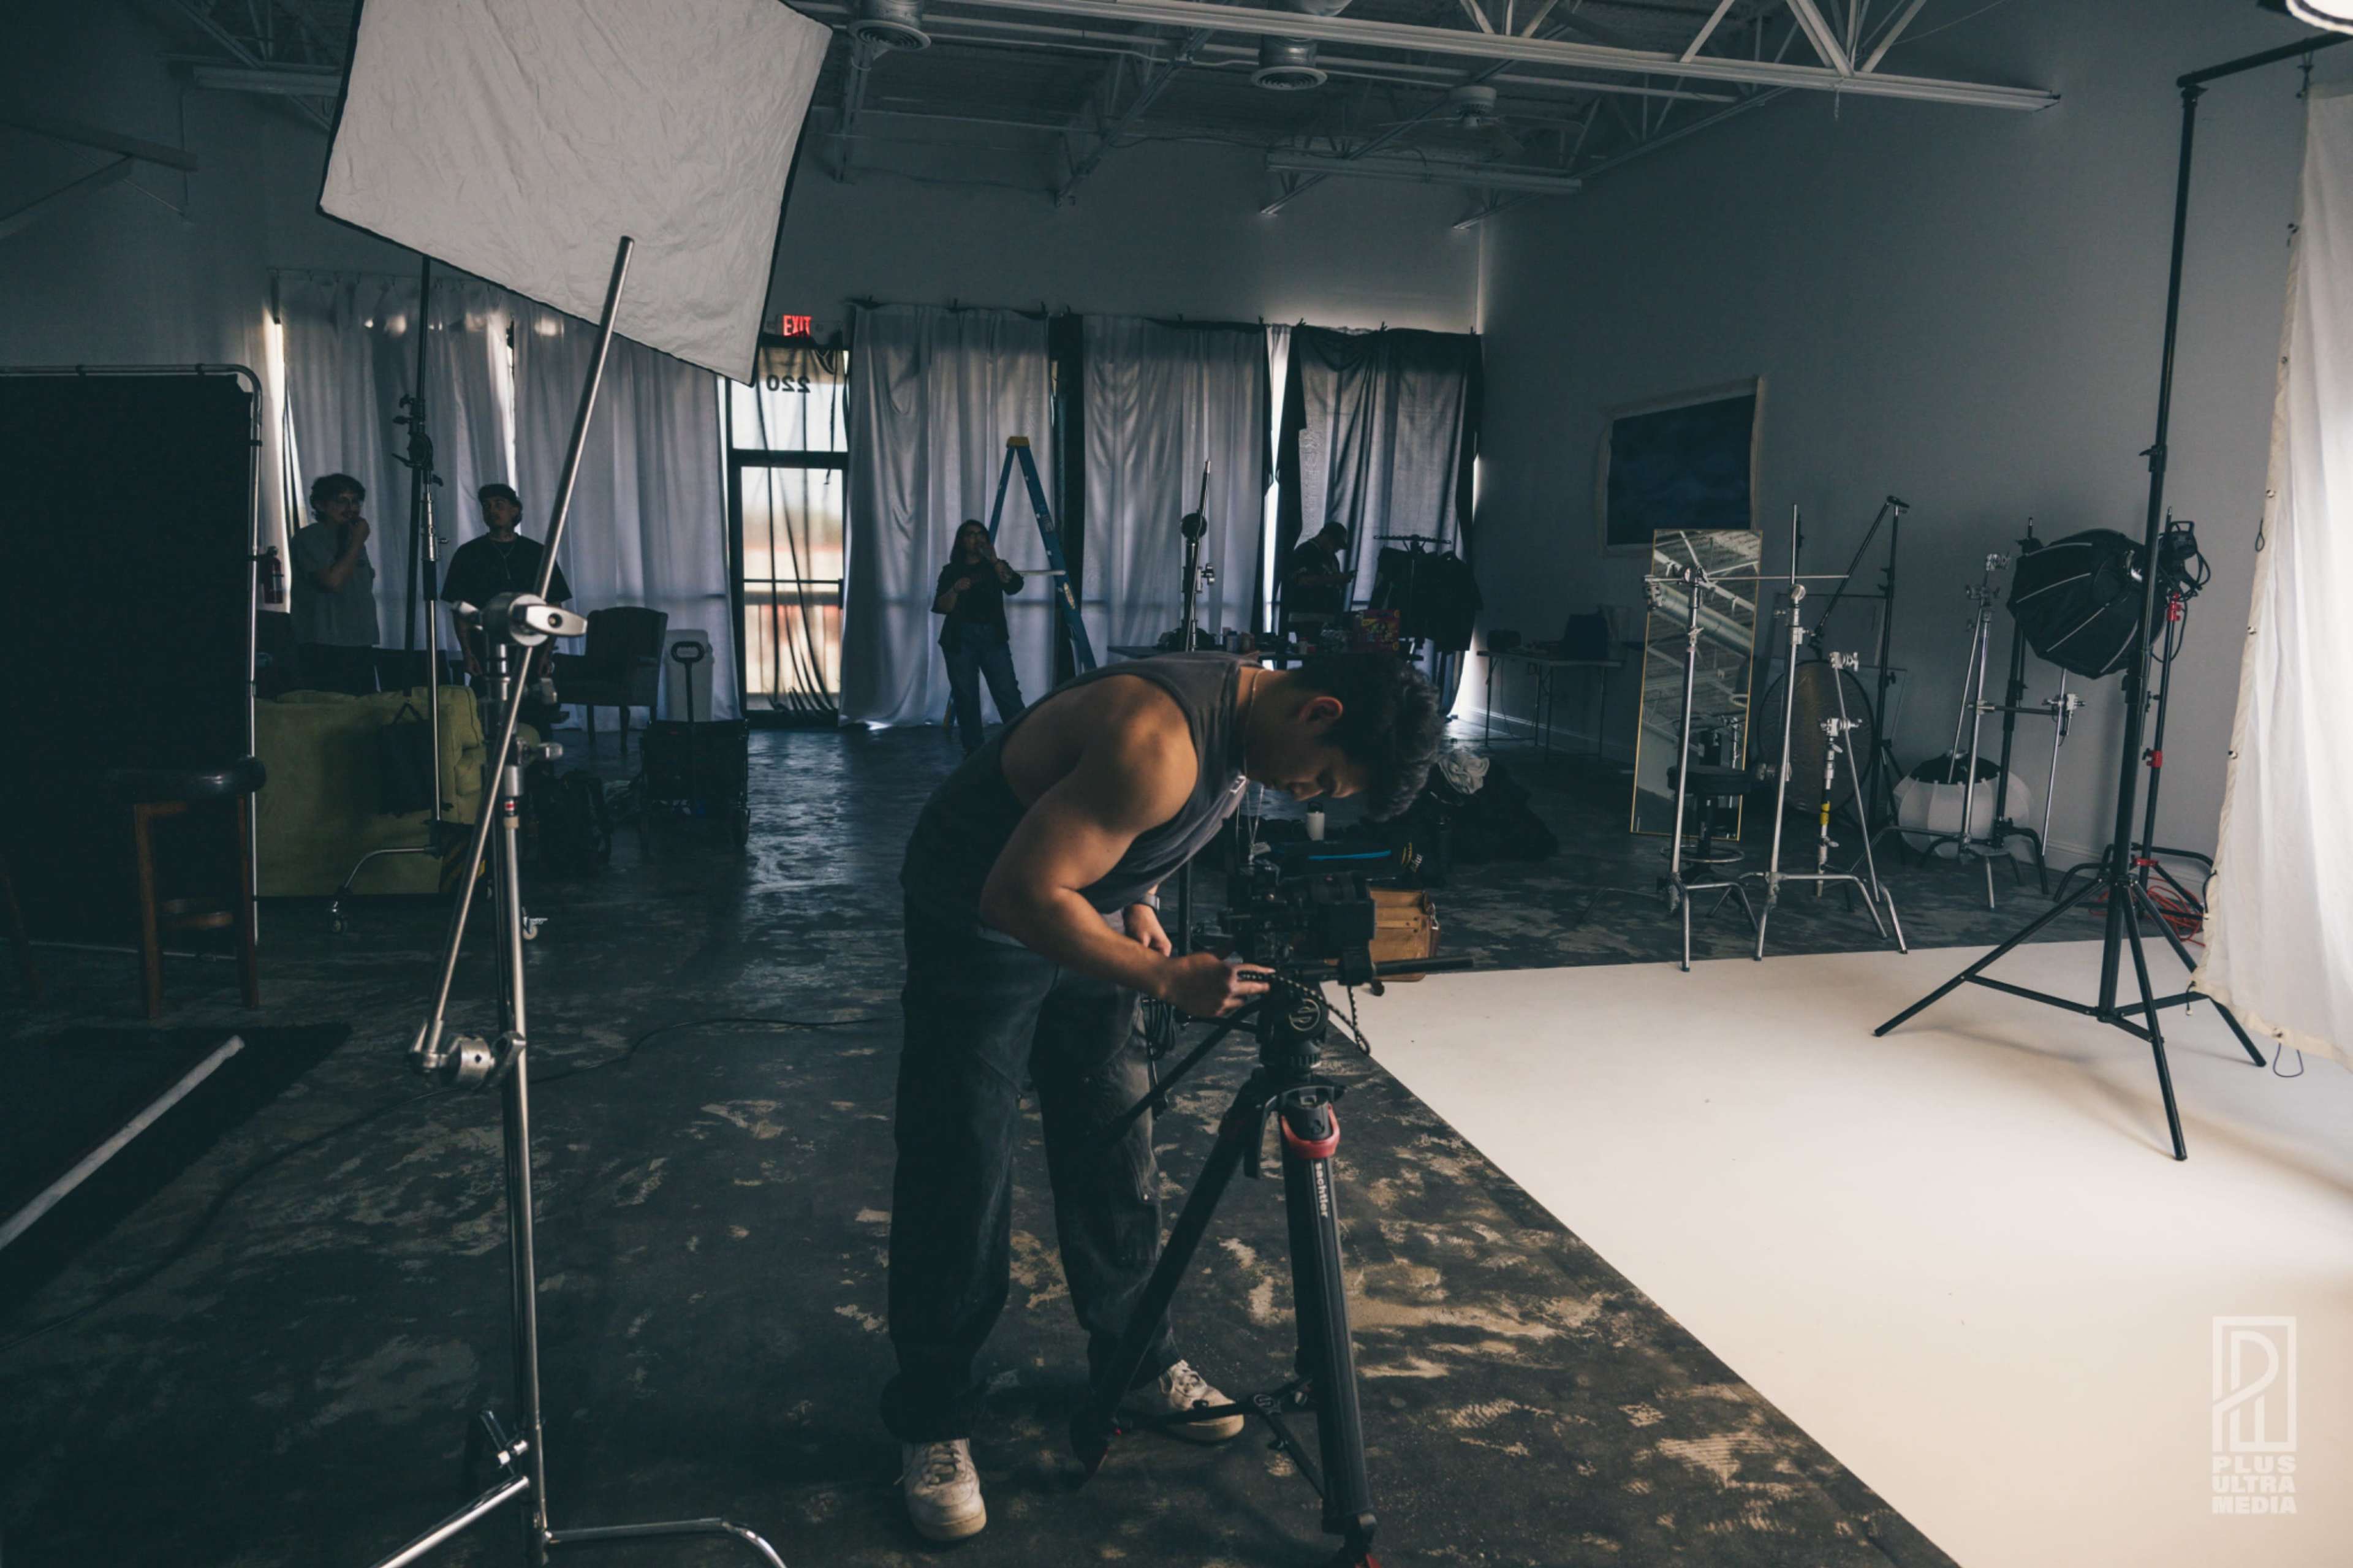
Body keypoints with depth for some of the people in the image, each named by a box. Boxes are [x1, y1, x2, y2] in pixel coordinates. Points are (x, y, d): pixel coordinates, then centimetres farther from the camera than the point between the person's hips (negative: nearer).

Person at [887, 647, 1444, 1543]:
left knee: (1114, 1151, 12)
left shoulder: (1243, 723, -6)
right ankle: (931, 1426, 13)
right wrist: (1168, 982, -31)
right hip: (977, 921, -8)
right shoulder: (1160, 740, -35)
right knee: (960, 1174, -3)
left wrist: (1136, 901, -3)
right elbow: (1023, 897, -34)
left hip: (1078, 914, 8)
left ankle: (1136, 1360, 30)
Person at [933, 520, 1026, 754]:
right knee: (966, 696, -2)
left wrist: (994, 560, -13)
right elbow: (940, 607, 0)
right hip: (960, 640, 0)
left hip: (993, 638, 0)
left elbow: (1015, 586, -7)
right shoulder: (951, 571, 9)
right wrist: (955, 589, -18)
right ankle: (973, 751, 4)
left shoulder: (996, 567, 13)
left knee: (1007, 693, -10)